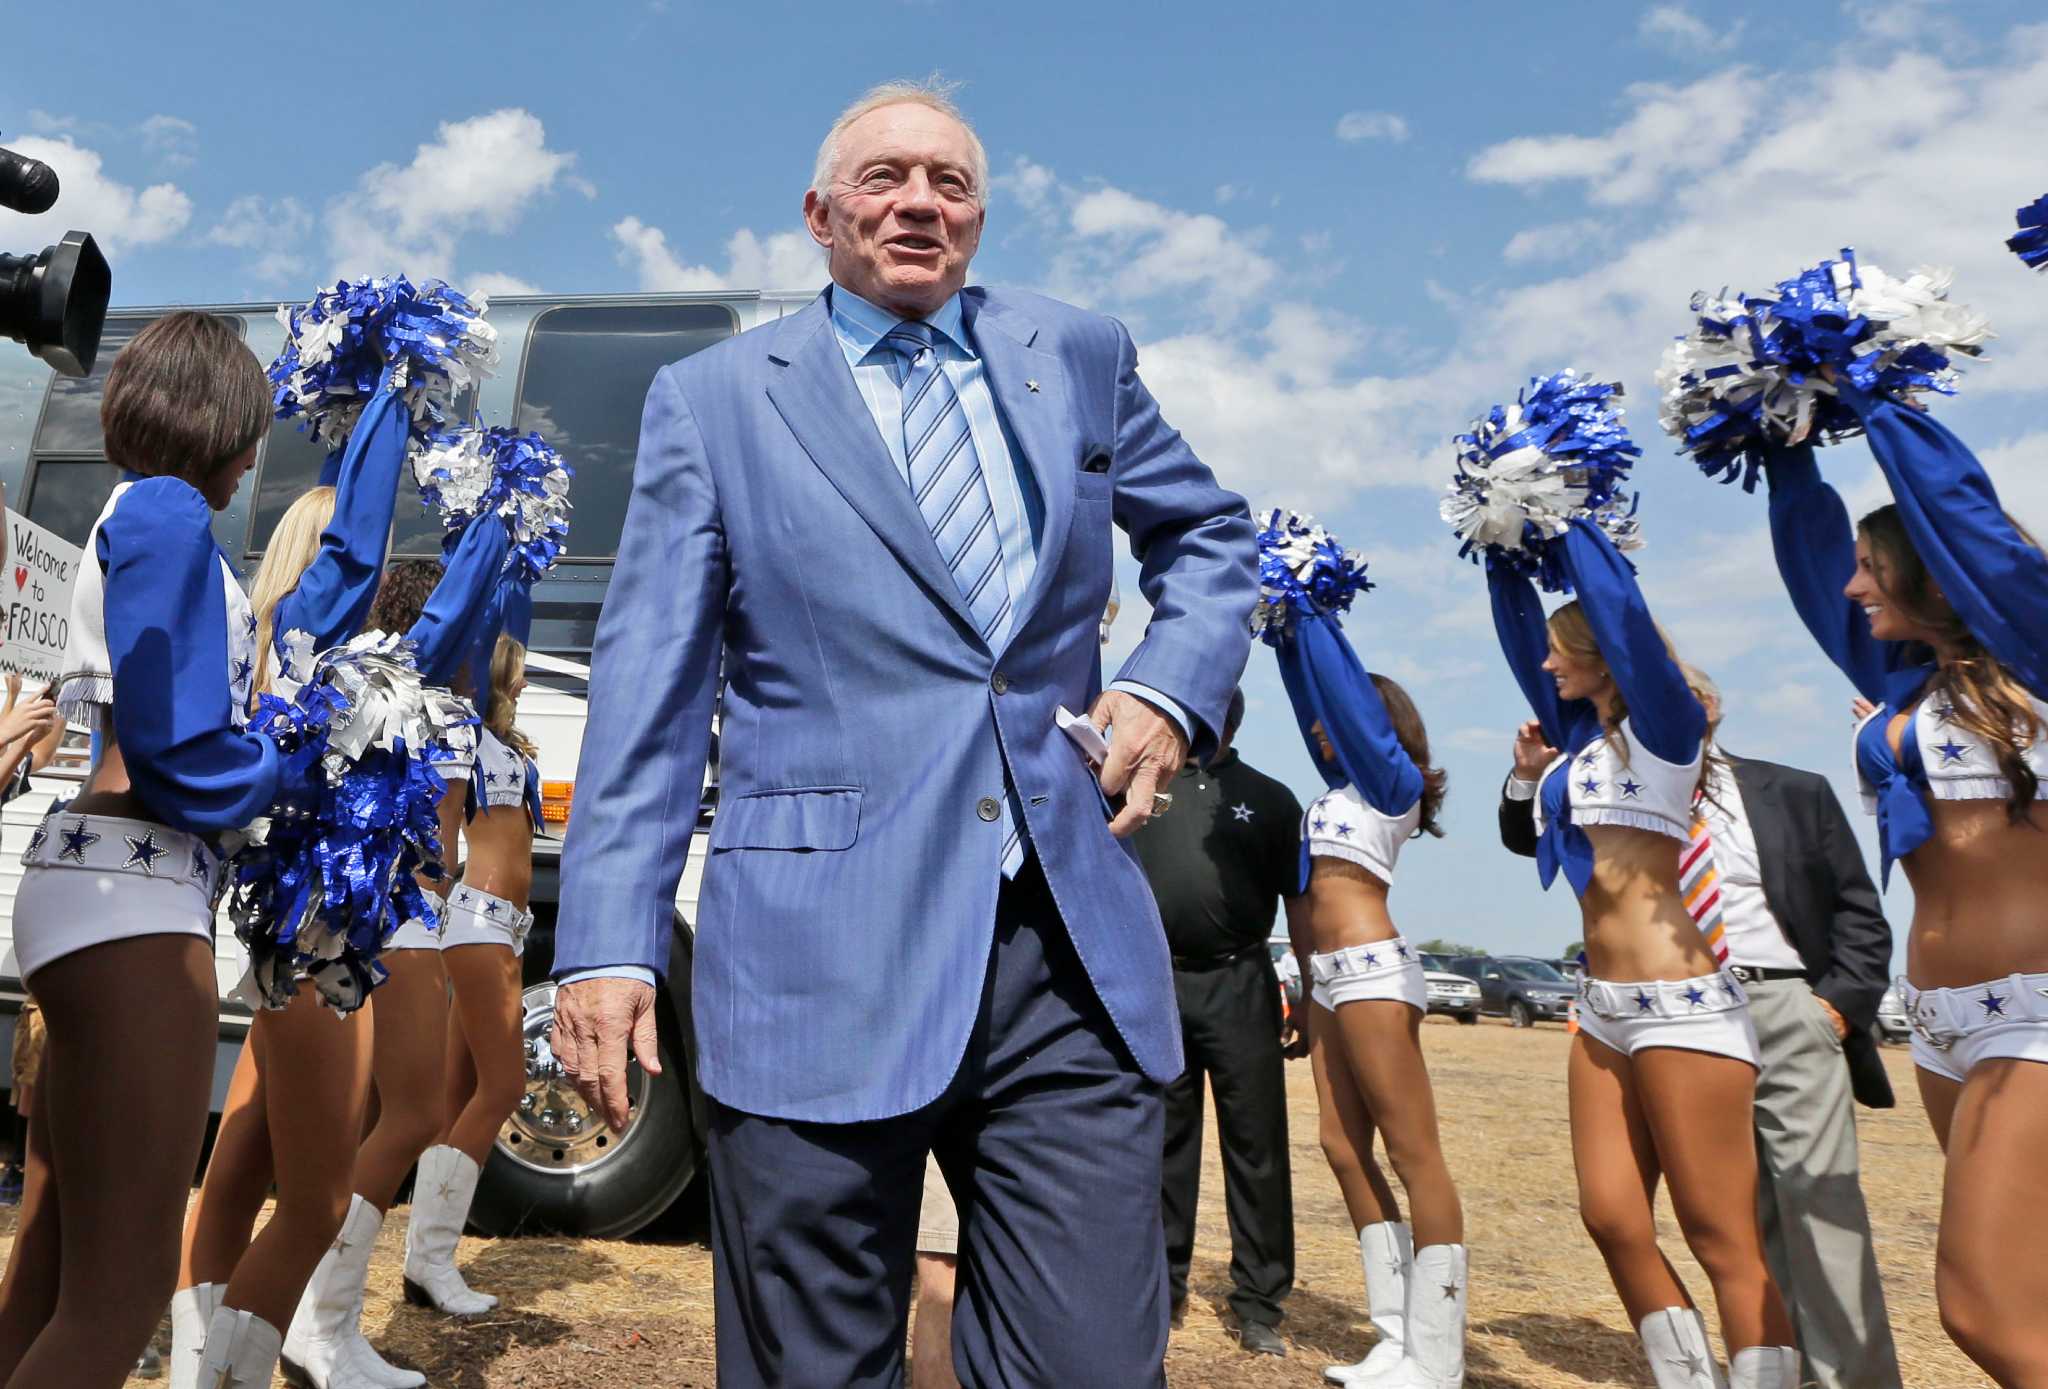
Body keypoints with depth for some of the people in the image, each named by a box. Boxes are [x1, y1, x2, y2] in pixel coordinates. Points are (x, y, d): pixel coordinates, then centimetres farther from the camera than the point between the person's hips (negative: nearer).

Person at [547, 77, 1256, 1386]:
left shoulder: (1081, 358, 13)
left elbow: (1210, 535, 26)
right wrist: (608, 943, -6)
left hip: (1076, 953, 2)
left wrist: (1174, 690, 6)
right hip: (823, 968, -1)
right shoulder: (713, 400, 7)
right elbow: (647, 692, 2)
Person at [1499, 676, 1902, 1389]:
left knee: (1819, 1203, -7)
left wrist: (1840, 1001, -6)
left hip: (1788, 1010, -2)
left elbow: (1859, 911, 7)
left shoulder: (1796, 793, 7)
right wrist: (1530, 773, -3)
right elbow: (1530, 838, 16)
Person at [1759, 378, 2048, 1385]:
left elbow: (1956, 502, -9)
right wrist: (1788, 449, 21)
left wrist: (1863, 398, 2)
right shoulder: (1901, 679, 12)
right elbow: (1810, 543, 19)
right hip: (1943, 1021, 8)